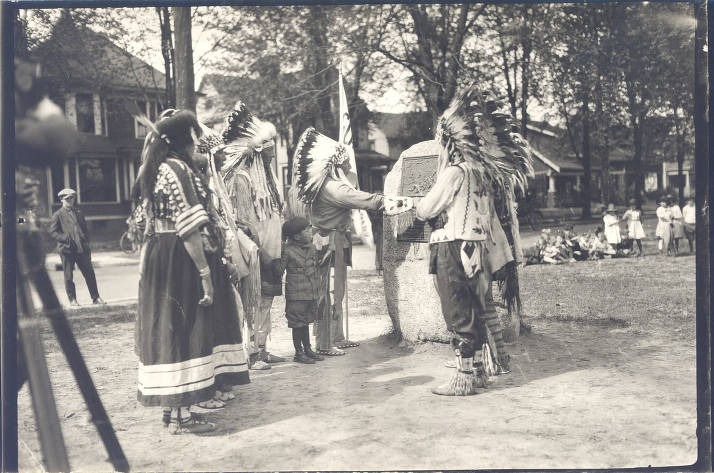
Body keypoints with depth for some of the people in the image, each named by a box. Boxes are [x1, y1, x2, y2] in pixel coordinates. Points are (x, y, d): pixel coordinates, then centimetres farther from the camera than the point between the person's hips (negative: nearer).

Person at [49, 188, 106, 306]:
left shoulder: (78, 212, 16)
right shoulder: (57, 215, 2)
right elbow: (53, 232, -3)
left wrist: (86, 242, 7)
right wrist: (66, 238, -16)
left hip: (82, 248, 3)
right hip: (66, 249, -3)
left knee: (89, 273, 3)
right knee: (68, 275, 3)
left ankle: (95, 297, 10)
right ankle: (72, 299, 13)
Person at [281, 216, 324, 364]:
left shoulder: (311, 248, 8)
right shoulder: (288, 251, -13)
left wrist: (317, 290, 18)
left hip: (311, 294, 7)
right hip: (296, 295, -6)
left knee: (306, 322, 17)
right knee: (298, 324, 2)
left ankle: (308, 349, 27)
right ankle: (299, 353, 13)